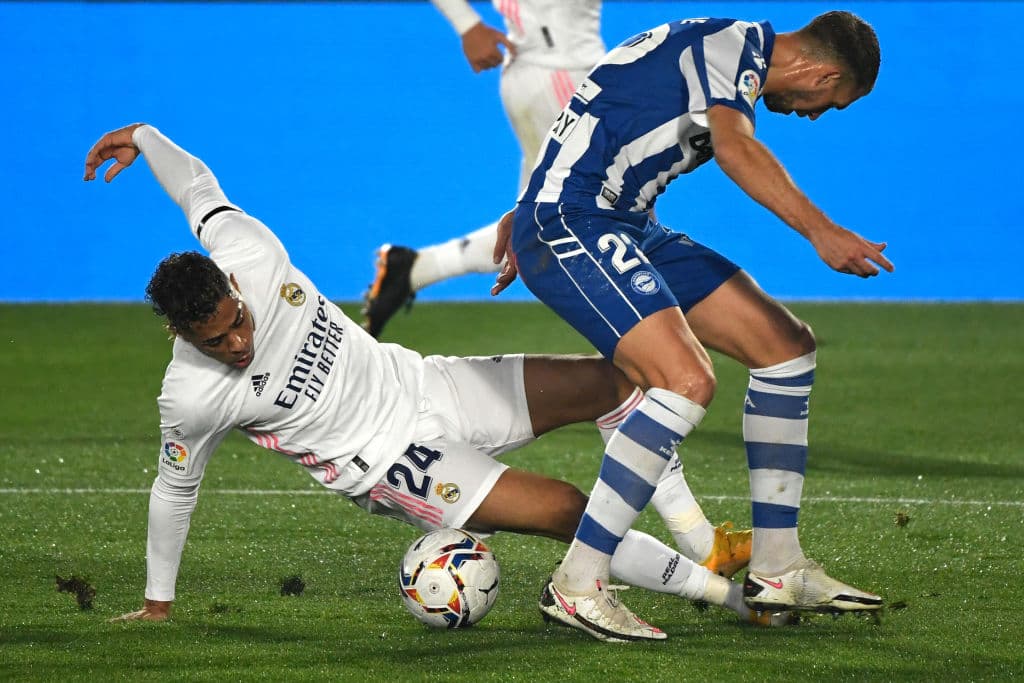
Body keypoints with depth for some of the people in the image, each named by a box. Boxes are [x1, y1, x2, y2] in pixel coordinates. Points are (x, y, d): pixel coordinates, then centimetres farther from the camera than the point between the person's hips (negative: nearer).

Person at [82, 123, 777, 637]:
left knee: (610, 382, 0)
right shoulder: (191, 397, -23)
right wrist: (157, 603, 3)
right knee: (568, 511, -19)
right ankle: (724, 590, -4)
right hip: (387, 462, -6)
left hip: (420, 384, 6)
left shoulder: (247, 252, -16)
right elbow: (174, 491, -6)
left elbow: (200, 188, 7)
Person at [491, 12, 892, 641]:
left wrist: (531, 216, 35)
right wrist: (821, 231, -38)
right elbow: (734, 147, -31)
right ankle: (576, 586, -19)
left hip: (628, 230, 11)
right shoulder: (734, 43, -11)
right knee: (688, 381, -26)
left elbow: (610, 126, 28)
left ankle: (778, 569, 12)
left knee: (788, 345, 8)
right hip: (569, 226, -11)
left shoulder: (736, 51, 19)